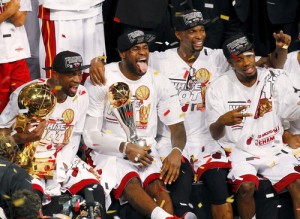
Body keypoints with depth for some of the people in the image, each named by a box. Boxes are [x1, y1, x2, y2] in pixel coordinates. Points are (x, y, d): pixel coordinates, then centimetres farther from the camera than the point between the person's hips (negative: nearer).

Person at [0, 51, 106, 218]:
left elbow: (74, 137, 2)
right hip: (27, 159, -4)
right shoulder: (28, 94, -17)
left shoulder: (81, 95, -4)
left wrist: (60, 167, -13)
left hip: (61, 160, 4)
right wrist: (23, 138, -31)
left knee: (95, 190, -14)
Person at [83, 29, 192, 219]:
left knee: (158, 185, -30)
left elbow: (177, 127, 6)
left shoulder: (159, 82, 7)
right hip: (110, 151, -4)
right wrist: (125, 147, -20)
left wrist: (176, 151, -18)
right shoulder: (100, 81, -3)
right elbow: (90, 135, -5)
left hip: (145, 151, 4)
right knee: (131, 182, -36)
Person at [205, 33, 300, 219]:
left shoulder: (275, 80, -1)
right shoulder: (219, 89, -4)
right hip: (238, 151, -2)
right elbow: (215, 134, -4)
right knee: (246, 186, -30)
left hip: (272, 149, 2)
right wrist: (222, 121, -28)